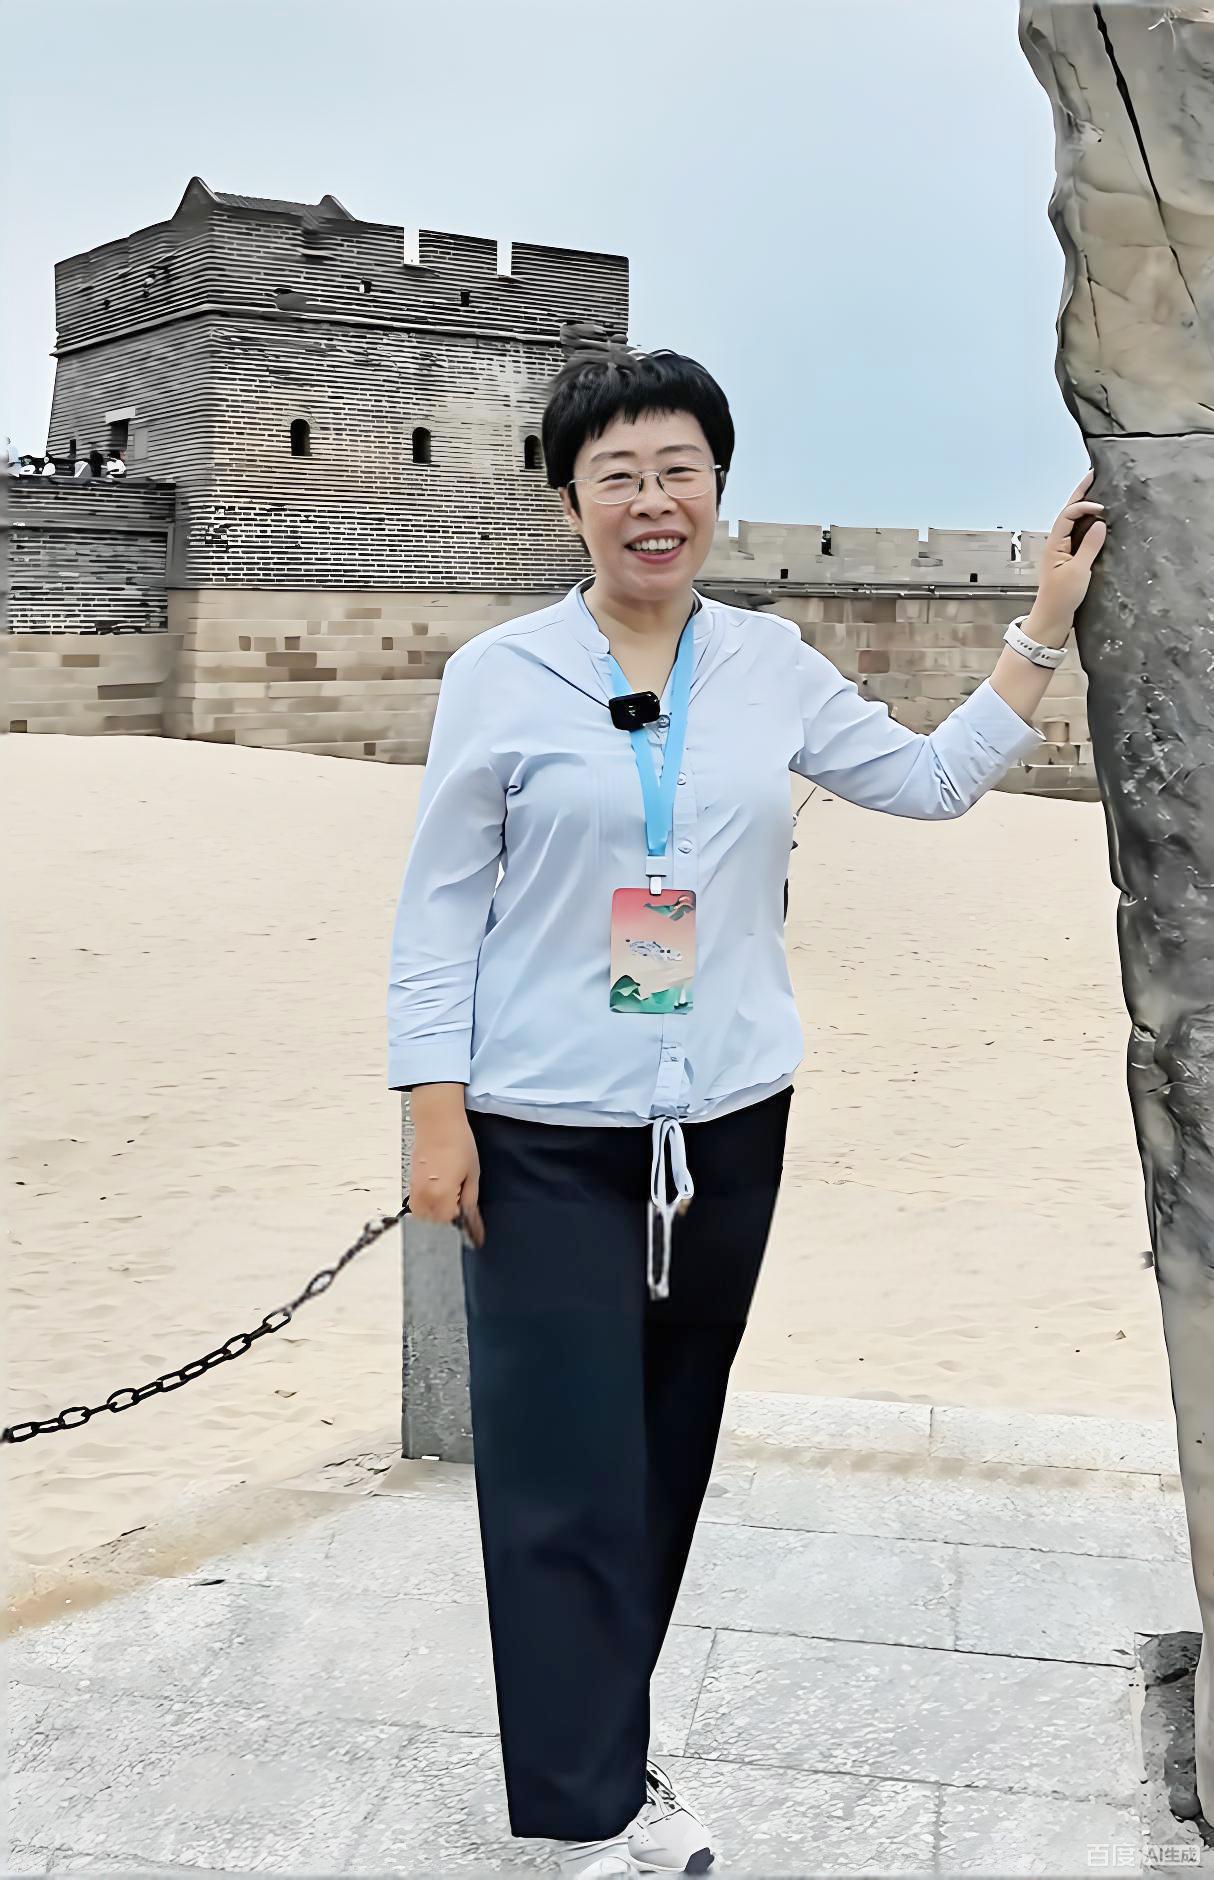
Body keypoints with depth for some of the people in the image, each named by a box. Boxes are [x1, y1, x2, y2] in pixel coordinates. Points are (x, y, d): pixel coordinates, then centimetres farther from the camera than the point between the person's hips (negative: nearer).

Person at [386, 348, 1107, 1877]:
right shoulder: (499, 674, -4)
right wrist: (435, 1116, -7)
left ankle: (604, 1749, 32)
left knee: (670, 1457, 14)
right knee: (567, 1474, -1)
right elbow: (440, 905, -3)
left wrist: (1046, 627, 10)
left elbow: (933, 779, 14)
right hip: (545, 1136, -4)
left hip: (728, 1123, 4)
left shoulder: (770, 664, 5)